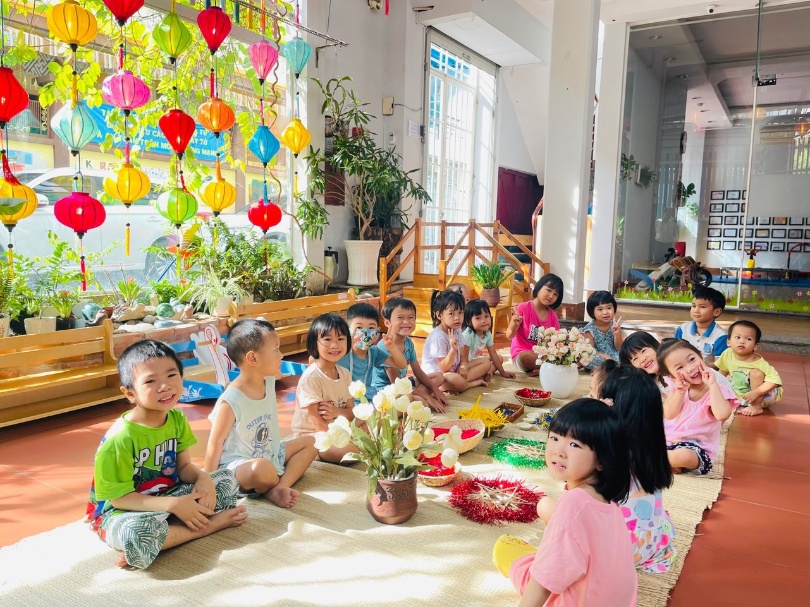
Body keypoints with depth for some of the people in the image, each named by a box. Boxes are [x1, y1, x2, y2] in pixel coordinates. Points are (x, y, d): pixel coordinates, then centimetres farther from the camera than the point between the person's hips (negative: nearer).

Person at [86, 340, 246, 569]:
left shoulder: (177, 419, -4)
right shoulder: (120, 439, -25)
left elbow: (183, 466, 3)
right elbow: (120, 498, -21)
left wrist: (203, 479, -20)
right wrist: (173, 505, -29)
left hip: (168, 496, 7)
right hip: (122, 511, -6)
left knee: (227, 479, 0)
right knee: (138, 533, -41)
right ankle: (209, 524, -15)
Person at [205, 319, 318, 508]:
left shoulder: (269, 382, -2)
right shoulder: (231, 401, -23)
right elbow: (216, 443, -16)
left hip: (269, 454, 9)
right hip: (236, 464, -9)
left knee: (309, 442, 10)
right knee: (263, 469, -40)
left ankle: (279, 487, -11)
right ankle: (260, 490, -3)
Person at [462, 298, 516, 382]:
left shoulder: (487, 334, -3)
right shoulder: (468, 334, -26)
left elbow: (493, 354, 5)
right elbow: (463, 357, -25)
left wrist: (503, 372, 7)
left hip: (474, 361, 9)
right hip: (464, 364, -9)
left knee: (499, 358, 2)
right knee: (486, 362, -26)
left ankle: (483, 375, -18)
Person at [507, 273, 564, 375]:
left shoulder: (553, 316, 5)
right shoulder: (523, 308, -9)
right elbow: (509, 336, -12)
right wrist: (515, 324, -33)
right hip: (522, 355, -5)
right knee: (528, 356, -39)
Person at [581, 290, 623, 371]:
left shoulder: (615, 324, 0)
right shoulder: (590, 329, -11)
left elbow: (618, 347, 1)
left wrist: (616, 333, -16)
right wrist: (603, 356, -28)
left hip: (614, 356, 4)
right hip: (599, 359, -4)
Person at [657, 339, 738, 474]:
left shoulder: (716, 390, -13)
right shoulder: (676, 386, -1)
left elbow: (722, 415, -35)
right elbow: (668, 415, -10)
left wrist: (713, 384, -31)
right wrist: (679, 393, -24)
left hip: (697, 447, -4)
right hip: (669, 438, 4)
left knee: (683, 456, -36)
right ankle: (670, 462, -10)